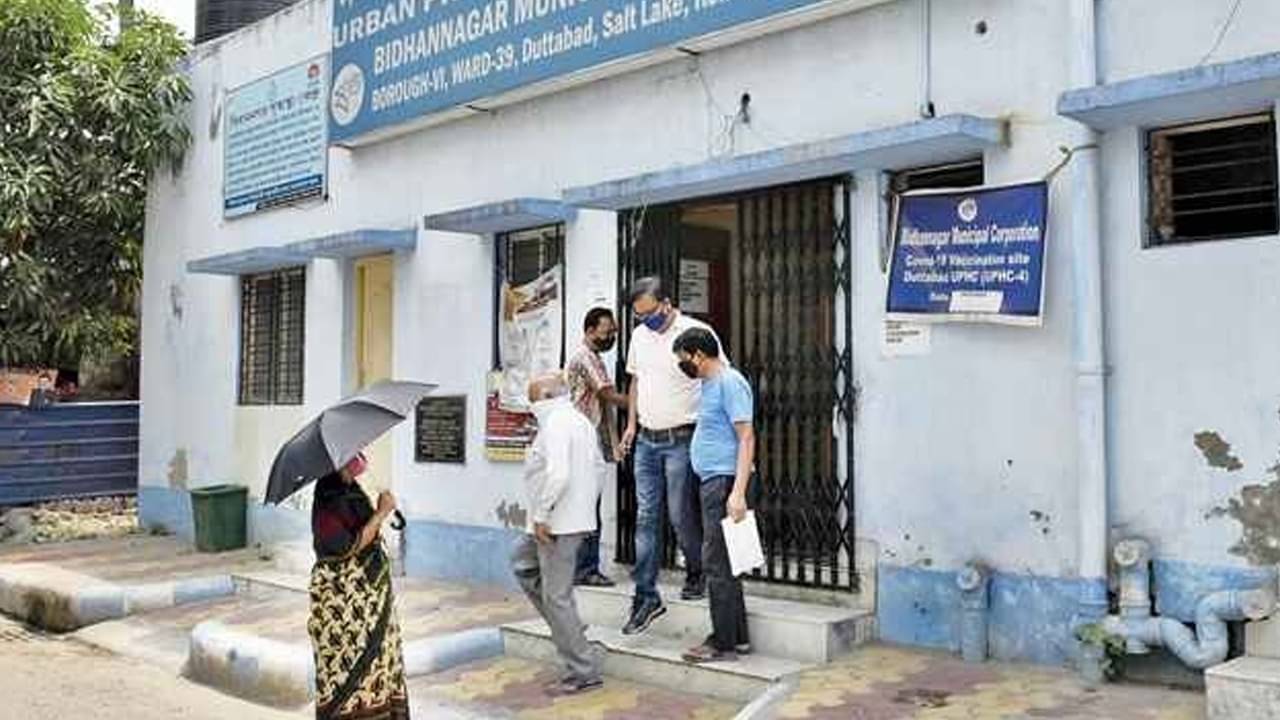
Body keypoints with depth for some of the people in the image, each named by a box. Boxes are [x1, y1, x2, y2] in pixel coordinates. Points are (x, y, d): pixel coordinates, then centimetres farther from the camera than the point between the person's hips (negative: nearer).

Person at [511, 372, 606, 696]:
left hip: (558, 524, -11)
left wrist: (541, 515, -21)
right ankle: (566, 627, 24)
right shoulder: (581, 421, 14)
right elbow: (598, 466, 20)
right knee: (521, 562, 25)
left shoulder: (555, 424, -17)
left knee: (557, 596, -4)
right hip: (578, 518, 11)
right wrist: (587, 505, 22)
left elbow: (557, 475, -28)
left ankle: (583, 673, 3)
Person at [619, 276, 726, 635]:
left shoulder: (697, 333, -10)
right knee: (645, 518, 4)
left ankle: (697, 574, 27)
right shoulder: (639, 335, 10)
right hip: (646, 440, 6)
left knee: (681, 515, 1)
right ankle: (646, 595, 8)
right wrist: (631, 425, 14)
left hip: (681, 440, -6)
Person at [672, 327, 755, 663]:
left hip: (724, 481, -10)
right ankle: (737, 637, 21)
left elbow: (746, 438, -19)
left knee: (717, 563, -6)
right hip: (712, 481, 10)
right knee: (721, 563, 13)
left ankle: (724, 642, 2)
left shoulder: (730, 382, -13)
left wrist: (738, 492, -25)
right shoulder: (710, 383, 18)